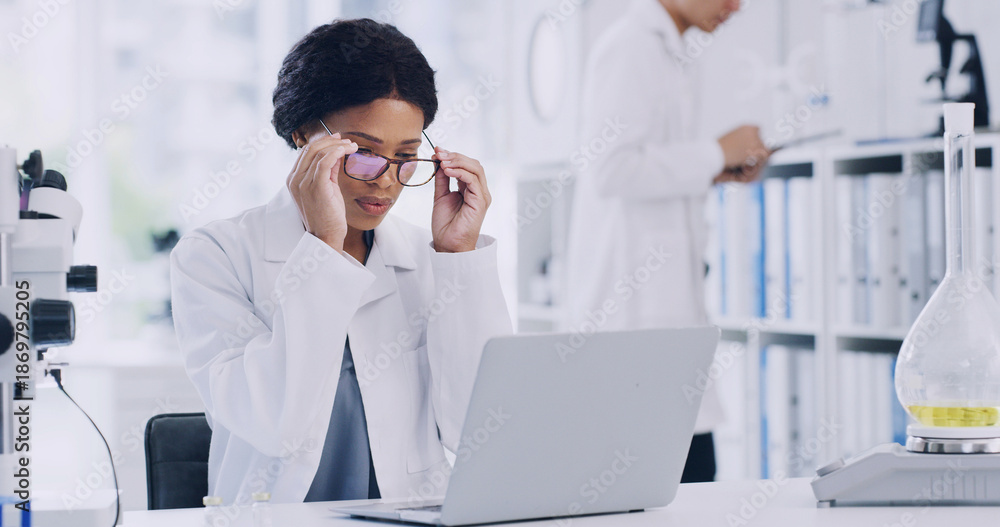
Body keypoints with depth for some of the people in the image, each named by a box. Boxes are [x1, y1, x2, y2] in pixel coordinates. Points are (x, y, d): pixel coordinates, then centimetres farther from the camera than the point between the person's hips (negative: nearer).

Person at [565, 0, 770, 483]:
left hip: (667, 295, 10)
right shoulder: (629, 49, -11)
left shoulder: (665, 54, 20)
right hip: (635, 301, -10)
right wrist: (715, 153, -13)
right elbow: (610, 169, -21)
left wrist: (717, 171, 10)